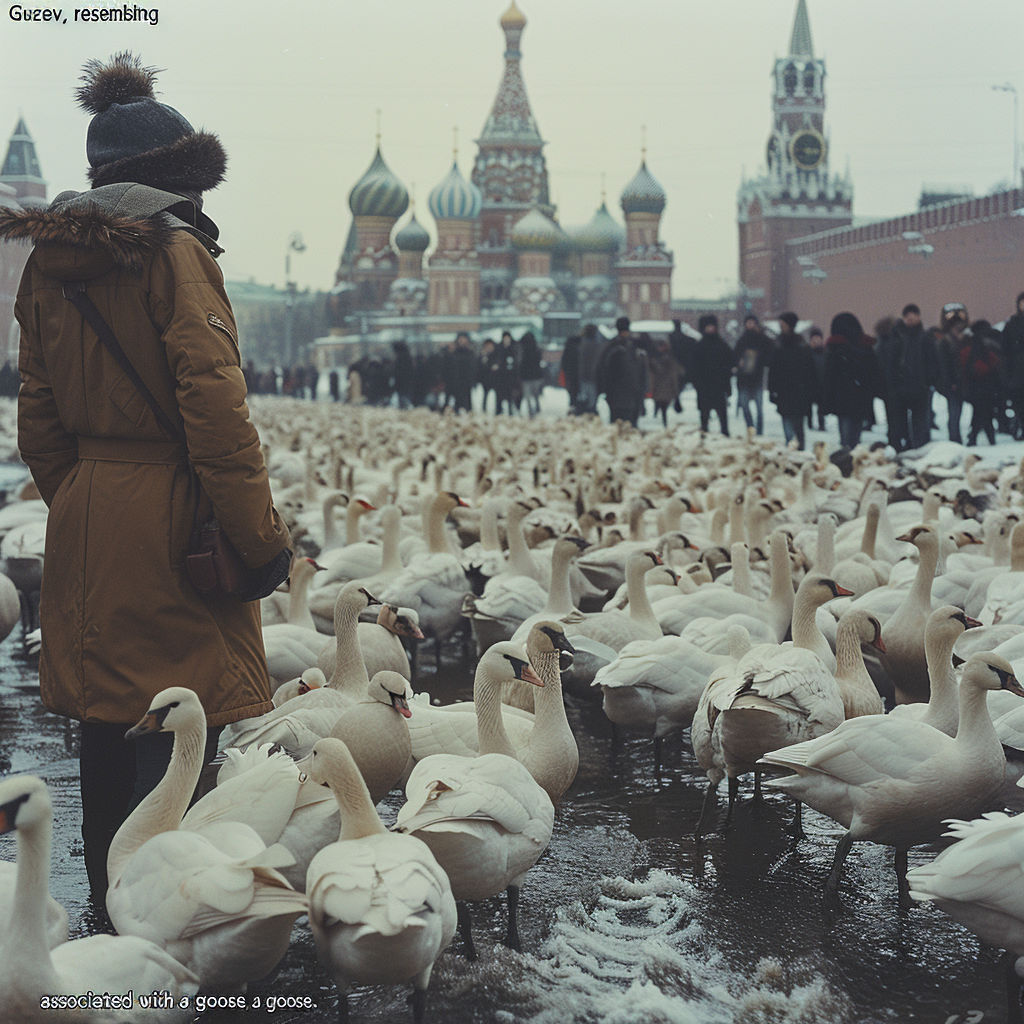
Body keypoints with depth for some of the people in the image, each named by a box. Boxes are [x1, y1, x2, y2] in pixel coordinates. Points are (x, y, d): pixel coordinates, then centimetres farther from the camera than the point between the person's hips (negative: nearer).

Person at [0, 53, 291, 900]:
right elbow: (213, 401, -17)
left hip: (83, 521, 8)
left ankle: (111, 912, 26)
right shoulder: (173, 252, -10)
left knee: (105, 733, 15)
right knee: (174, 734, -4)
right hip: (168, 516, -7)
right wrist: (260, 535, -14)